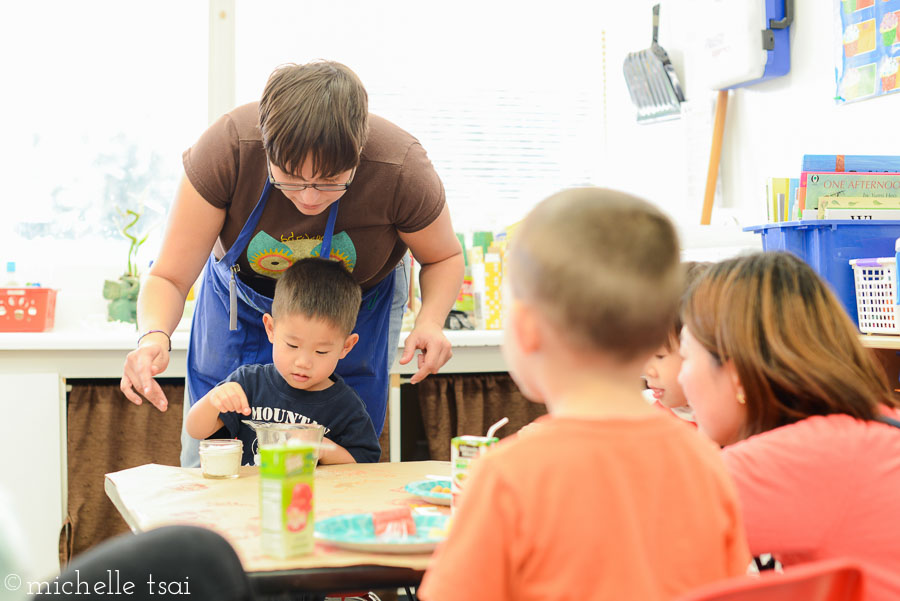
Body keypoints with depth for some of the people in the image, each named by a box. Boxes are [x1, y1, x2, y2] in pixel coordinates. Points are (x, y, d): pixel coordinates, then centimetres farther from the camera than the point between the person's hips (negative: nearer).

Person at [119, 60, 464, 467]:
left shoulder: (400, 170, -34)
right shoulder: (227, 148, -35)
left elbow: (445, 257, -12)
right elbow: (169, 277, -29)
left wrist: (430, 321, -32)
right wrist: (154, 336, -51)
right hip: (241, 302, 1)